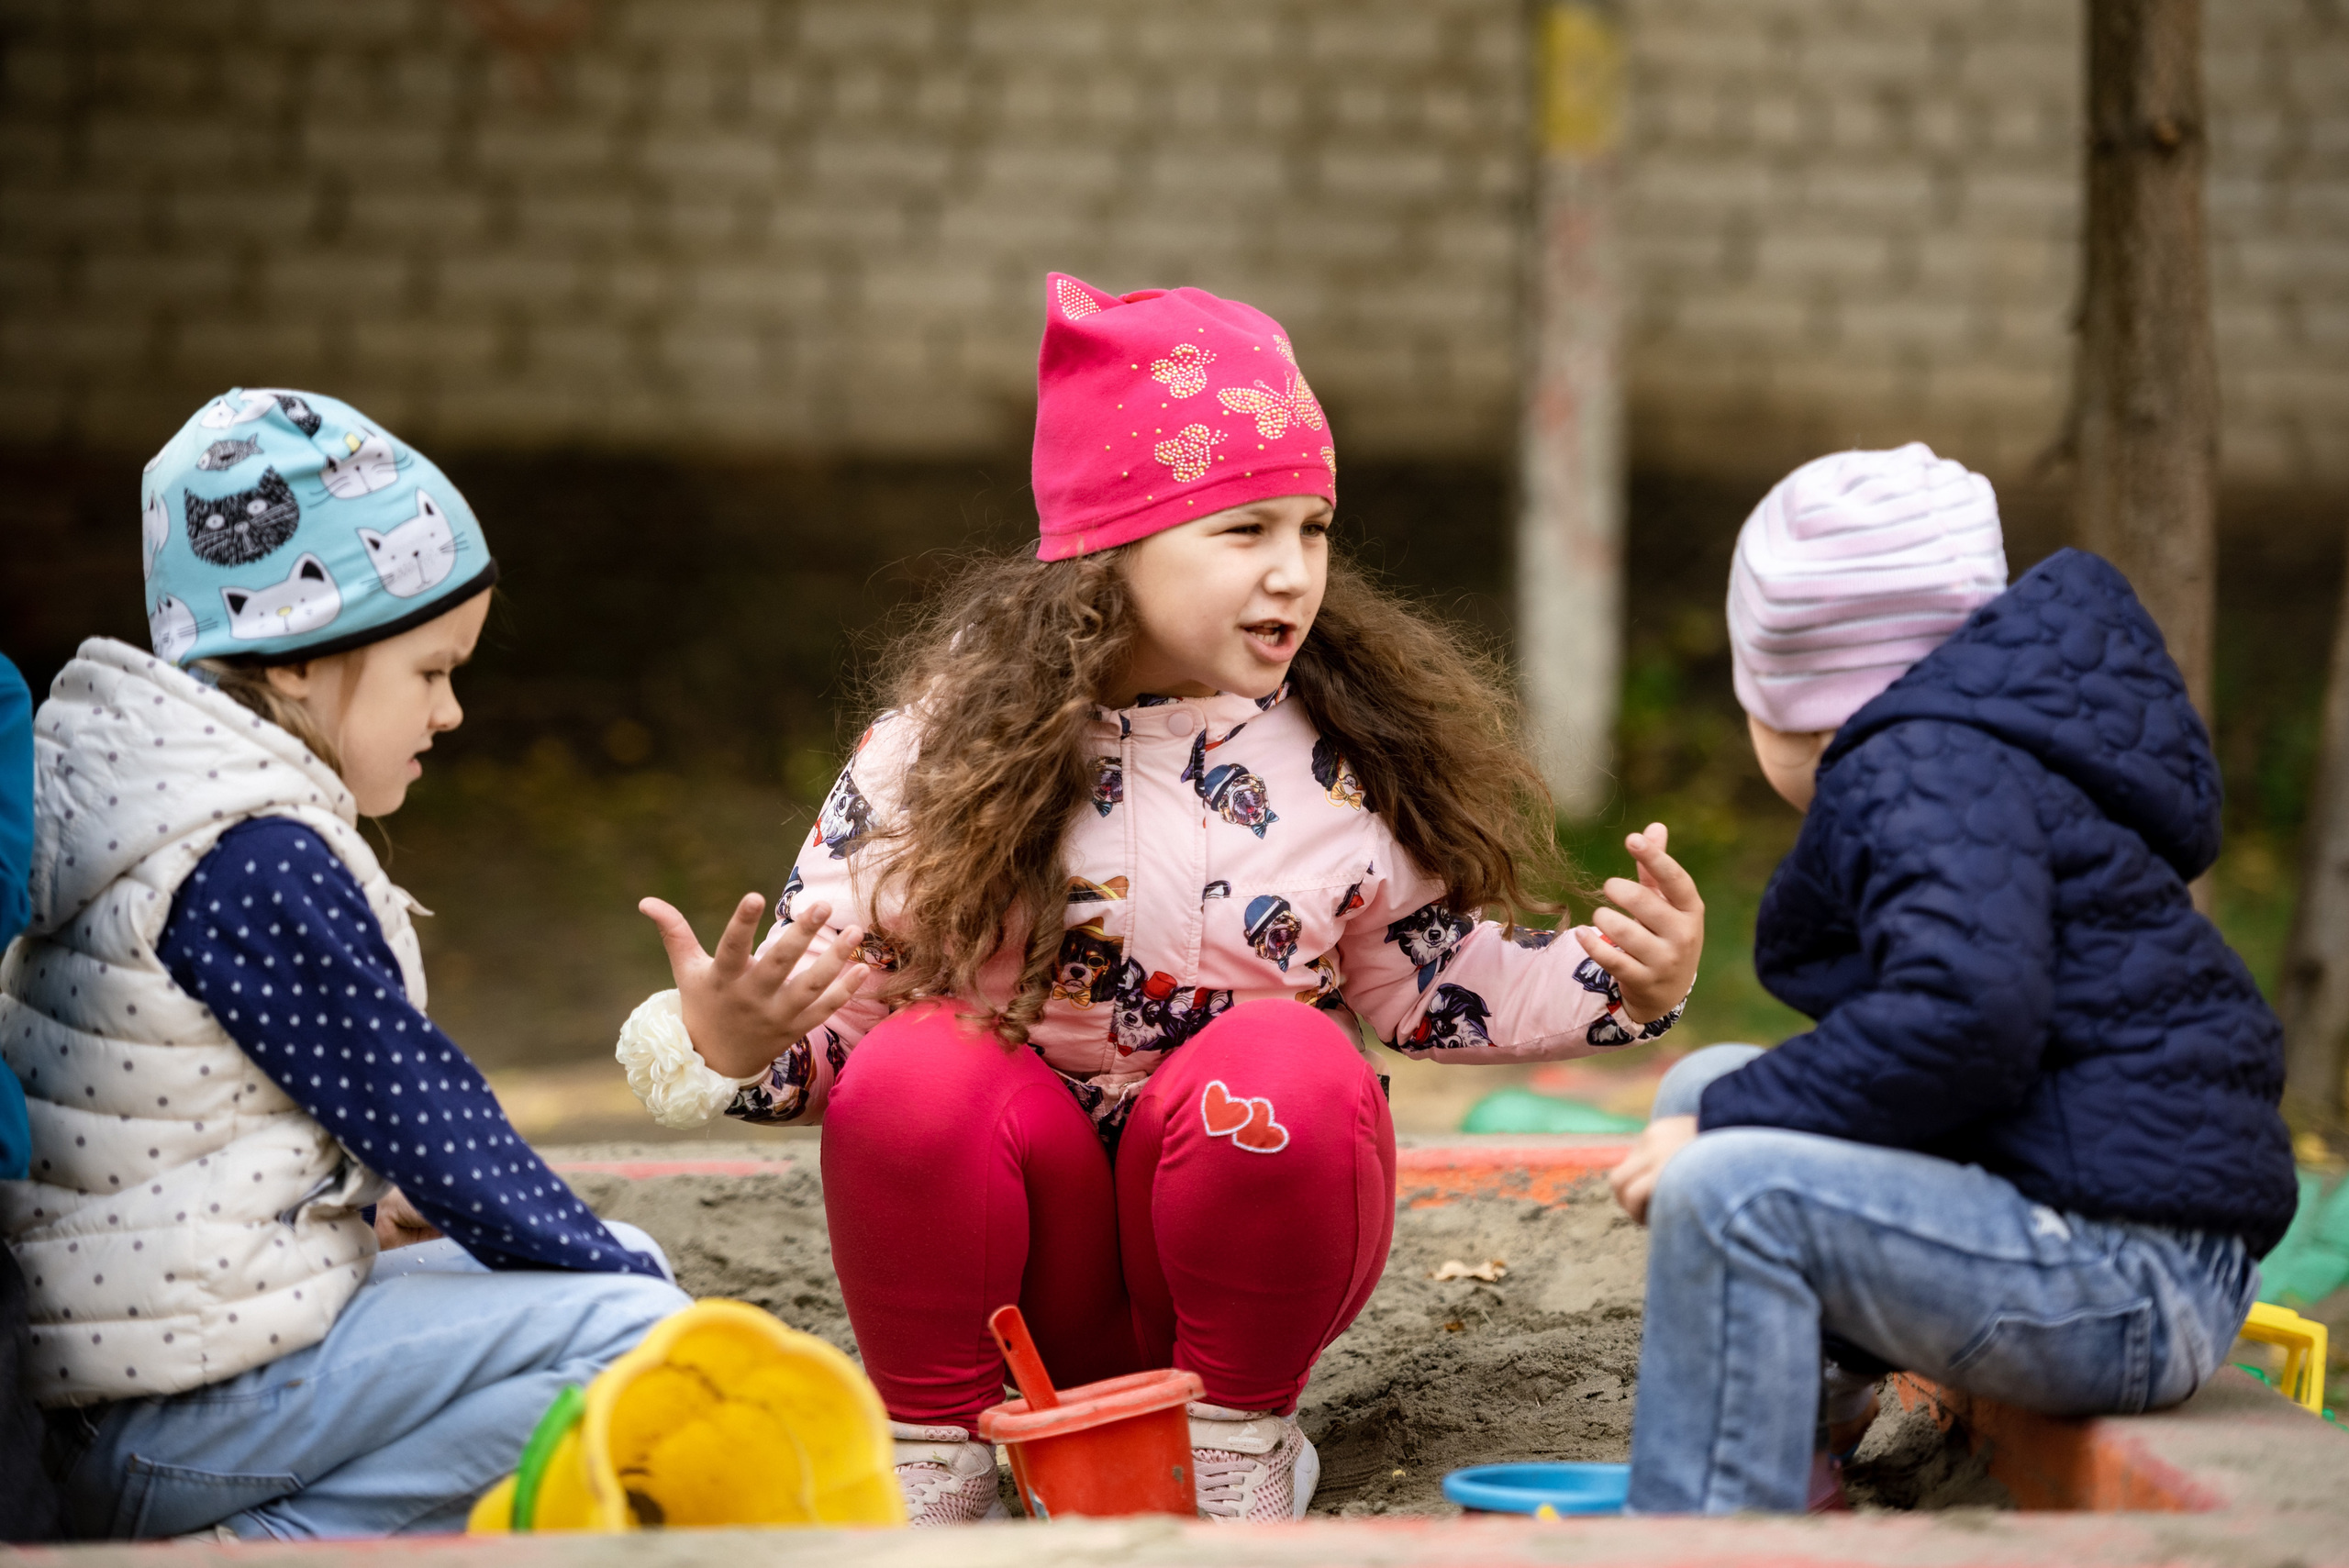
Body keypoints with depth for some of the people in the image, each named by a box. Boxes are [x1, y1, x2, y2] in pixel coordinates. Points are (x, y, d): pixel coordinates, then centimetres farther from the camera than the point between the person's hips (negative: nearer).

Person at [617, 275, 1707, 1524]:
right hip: (1030, 1254, -1)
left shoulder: (1356, 748, -1)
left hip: (1251, 1224, 1)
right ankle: (933, 1447, -10)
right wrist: (731, 1042, -31)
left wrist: (1624, 986, -7)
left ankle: (1239, 1439, -9)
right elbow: (818, 994, -8)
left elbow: (1437, 981, 9)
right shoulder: (964, 733, -8)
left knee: (1283, 1061, -31)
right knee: (917, 1068, -32)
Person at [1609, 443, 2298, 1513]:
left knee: (1730, 1193, -27)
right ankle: (1785, 1461, 14)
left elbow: (1966, 1015, -30)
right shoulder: (1978, 747, 20)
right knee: (1706, 1089, 17)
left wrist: (1733, 1120, -22)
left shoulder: (1932, 773, -13)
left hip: (2128, 1282, -11)